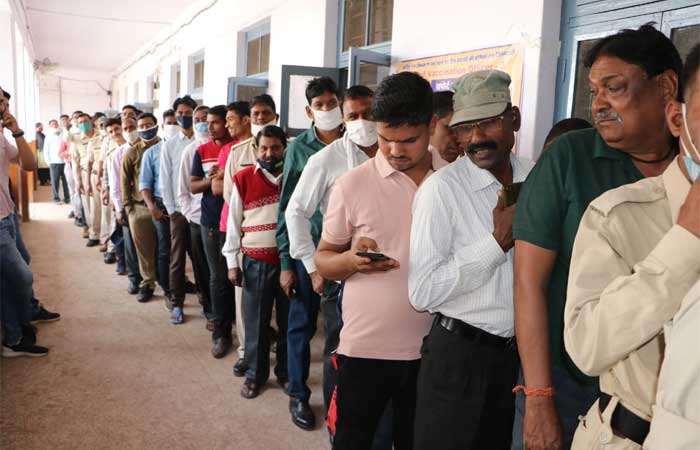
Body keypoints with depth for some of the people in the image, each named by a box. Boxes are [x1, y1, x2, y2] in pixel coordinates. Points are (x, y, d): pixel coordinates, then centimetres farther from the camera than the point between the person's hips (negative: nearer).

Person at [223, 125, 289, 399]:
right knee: (255, 321, 8)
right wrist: (232, 262, 0)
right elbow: (234, 222, 3)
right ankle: (254, 374, 23)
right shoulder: (243, 179, 0)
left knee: (289, 320, 11)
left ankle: (286, 372, 27)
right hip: (255, 262, 0)